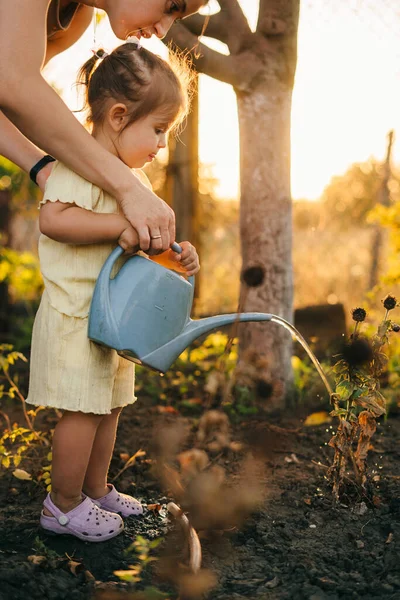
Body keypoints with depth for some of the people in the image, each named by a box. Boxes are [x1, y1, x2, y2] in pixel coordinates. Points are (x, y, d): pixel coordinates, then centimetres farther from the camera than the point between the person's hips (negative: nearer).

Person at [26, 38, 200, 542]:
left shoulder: (133, 177, 15)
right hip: (76, 314, -9)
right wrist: (120, 226, -30)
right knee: (82, 411, -3)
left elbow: (140, 241, 22)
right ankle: (63, 505, 13)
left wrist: (175, 255, 3)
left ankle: (95, 489, 32)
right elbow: (52, 219, -29)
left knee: (109, 405, 16)